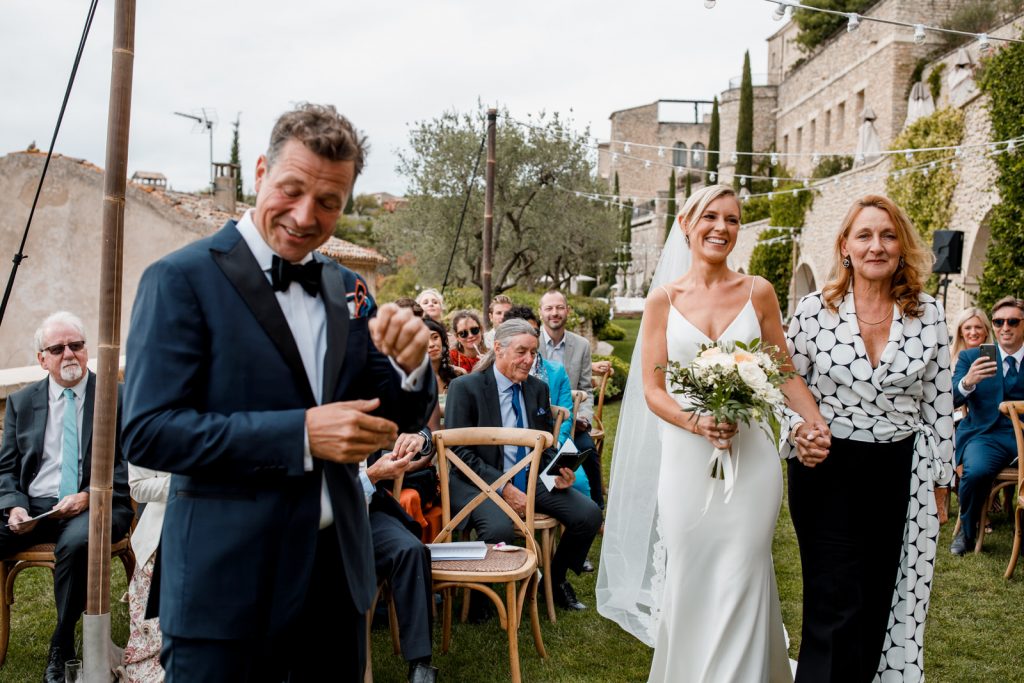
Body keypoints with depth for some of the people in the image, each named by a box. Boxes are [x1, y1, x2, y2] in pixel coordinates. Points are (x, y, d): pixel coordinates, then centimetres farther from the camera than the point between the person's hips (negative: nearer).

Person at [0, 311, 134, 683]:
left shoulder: (118, 397, 4)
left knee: (76, 543, -37)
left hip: (96, 505, -3)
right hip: (32, 507, 4)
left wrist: (89, 496, -16)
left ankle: (62, 650, -17)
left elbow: (128, 465, -1)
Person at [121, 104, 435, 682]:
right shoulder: (183, 280, -9)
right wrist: (301, 433, -22)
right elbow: (148, 432, -16)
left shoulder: (347, 288, 7)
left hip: (338, 570, 6)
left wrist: (410, 366, -12)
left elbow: (394, 421, 10)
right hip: (228, 584, -5)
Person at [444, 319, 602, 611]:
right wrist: (503, 487, -20)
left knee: (589, 514, -13)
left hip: (532, 479, 6)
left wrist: (557, 472, -5)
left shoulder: (538, 388, 11)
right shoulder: (464, 388, -6)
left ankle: (556, 579, 13)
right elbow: (459, 451, -11)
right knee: (500, 529, -37)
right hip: (480, 482, -6)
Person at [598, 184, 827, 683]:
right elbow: (651, 389, 0)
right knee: (690, 583, 7)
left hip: (750, 456, 0)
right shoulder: (664, 299, 2)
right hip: (686, 457, 0)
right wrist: (696, 423, -18)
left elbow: (784, 371, 6)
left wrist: (821, 428, -9)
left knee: (741, 583, 2)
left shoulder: (758, 292, 3)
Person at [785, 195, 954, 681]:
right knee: (837, 607, -2)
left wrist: (937, 481, 5)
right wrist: (798, 429, -17)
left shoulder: (928, 317, 0)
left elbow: (938, 406, 4)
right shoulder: (813, 310, -5)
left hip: (897, 475, 2)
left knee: (880, 604, 13)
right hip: (826, 471, -2)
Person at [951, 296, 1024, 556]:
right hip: (986, 435, -1)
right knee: (976, 471, -33)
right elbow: (950, 399, -4)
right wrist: (967, 382, -26)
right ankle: (967, 530, -3)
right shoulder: (971, 357, 10)